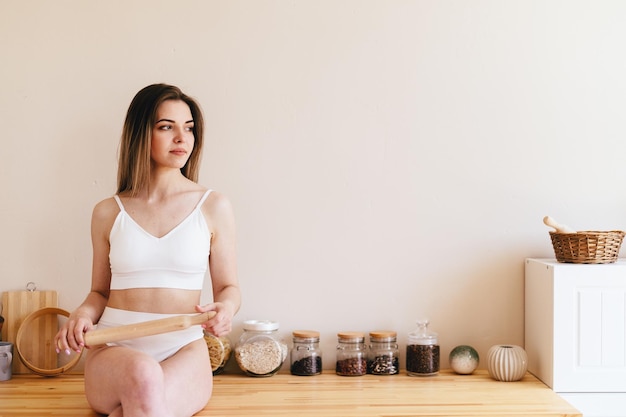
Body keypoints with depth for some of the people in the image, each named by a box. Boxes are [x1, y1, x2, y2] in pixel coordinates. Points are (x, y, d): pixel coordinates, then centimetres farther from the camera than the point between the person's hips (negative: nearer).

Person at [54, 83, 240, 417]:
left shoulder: (214, 207, 5)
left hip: (184, 350, -1)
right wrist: (82, 315, -5)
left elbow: (228, 287, 10)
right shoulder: (108, 213, 9)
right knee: (143, 376, -36)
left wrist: (225, 308, -13)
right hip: (113, 350, 1)